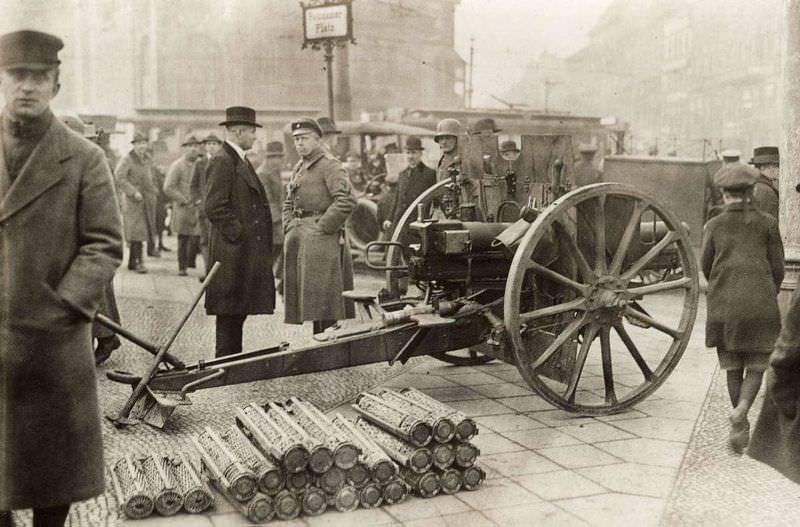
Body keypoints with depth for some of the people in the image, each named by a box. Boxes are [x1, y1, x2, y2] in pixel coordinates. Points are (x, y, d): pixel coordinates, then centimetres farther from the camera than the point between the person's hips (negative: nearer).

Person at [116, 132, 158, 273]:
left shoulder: (148, 159, 15)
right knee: (137, 230, -12)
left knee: (144, 230, 6)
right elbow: (119, 178, -15)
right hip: (134, 200, -7)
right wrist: (134, 192, -20)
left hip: (148, 201, 7)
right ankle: (137, 262, -11)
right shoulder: (127, 160, -6)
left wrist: (154, 192, 15)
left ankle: (132, 262, 13)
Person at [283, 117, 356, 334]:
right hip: (298, 239, 8)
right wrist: (290, 227, 12)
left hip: (321, 240, -8)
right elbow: (288, 203, 28)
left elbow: (347, 200, -20)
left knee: (324, 301, -7)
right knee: (309, 300, 10)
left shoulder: (329, 165, -8)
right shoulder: (299, 168, 18)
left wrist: (323, 227, -17)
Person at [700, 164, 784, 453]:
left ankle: (741, 429, 17)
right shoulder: (767, 223, 3)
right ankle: (741, 410, -17)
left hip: (723, 304, 1)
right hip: (759, 303, -1)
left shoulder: (714, 225, 5)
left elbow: (706, 266, 6)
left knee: (733, 368, 14)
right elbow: (777, 267, 3)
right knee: (756, 366, 8)